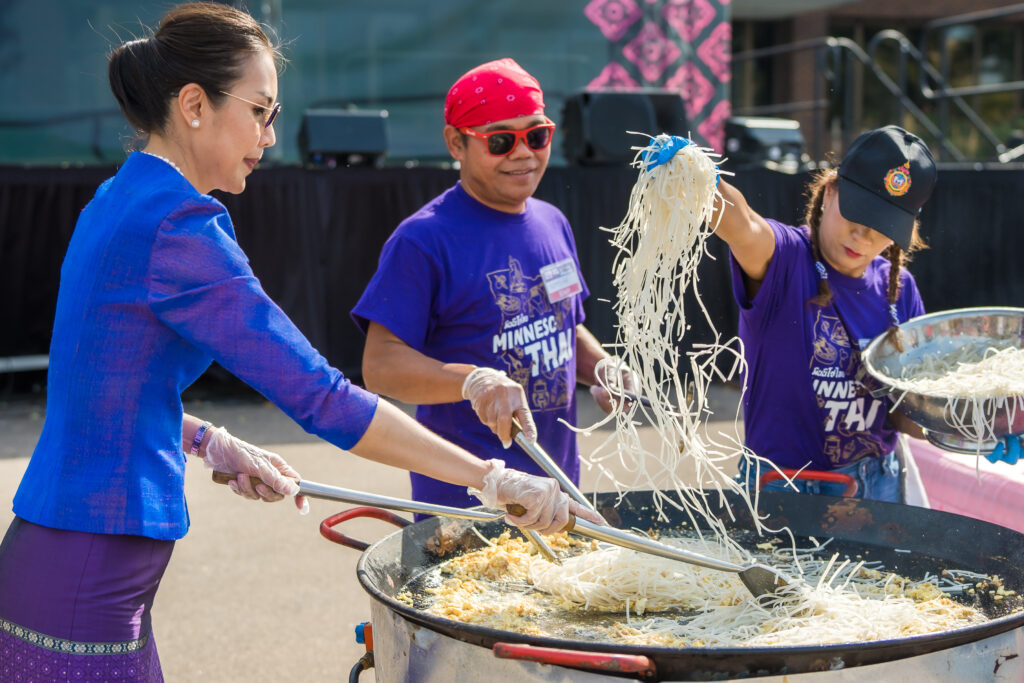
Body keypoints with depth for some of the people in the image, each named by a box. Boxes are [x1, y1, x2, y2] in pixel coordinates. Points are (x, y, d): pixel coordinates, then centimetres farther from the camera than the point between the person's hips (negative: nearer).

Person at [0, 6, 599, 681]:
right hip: (84, 594, -9)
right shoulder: (176, 225, -19)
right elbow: (317, 394, -23)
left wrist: (207, 441, 8)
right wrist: (492, 478, -19)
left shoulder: (119, 202, 11)